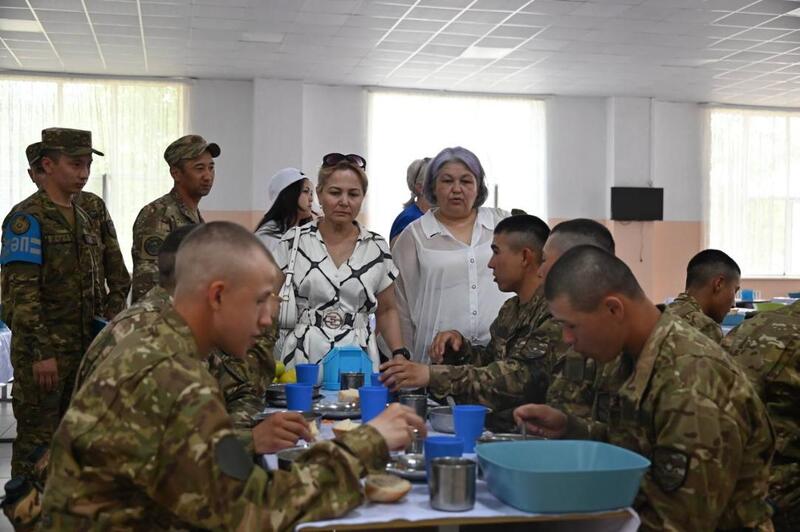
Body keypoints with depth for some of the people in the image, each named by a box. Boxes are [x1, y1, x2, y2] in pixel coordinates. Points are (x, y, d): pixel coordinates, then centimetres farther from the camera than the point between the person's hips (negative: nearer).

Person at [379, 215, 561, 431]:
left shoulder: (554, 310, -16)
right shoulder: (511, 308, 14)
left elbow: (520, 378, -25)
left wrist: (432, 375, -28)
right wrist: (460, 347, 0)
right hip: (491, 425, 7)